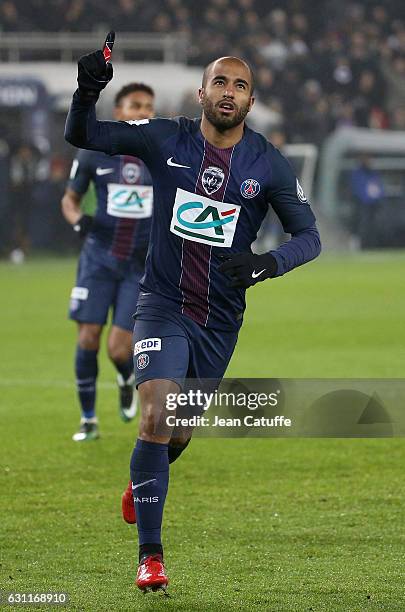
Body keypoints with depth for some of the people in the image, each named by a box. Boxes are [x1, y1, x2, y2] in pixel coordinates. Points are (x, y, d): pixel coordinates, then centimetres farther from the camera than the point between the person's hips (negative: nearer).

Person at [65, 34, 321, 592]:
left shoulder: (269, 165, -3)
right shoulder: (165, 140, -5)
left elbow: (310, 236, 0)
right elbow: (81, 136, -1)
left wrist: (267, 264, -21)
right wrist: (87, 92, -23)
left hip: (220, 320, 2)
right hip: (163, 307, -2)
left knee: (179, 434, 14)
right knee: (156, 420, -20)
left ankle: (142, 480, 51)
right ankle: (150, 556, -13)